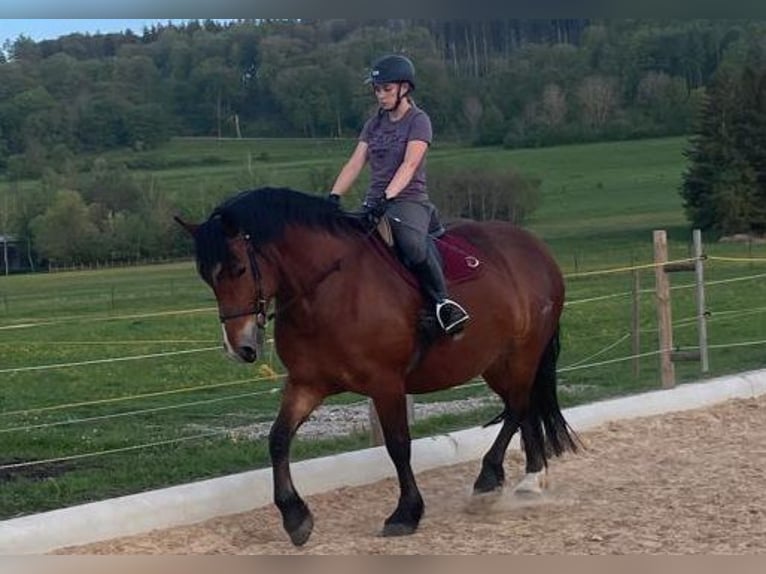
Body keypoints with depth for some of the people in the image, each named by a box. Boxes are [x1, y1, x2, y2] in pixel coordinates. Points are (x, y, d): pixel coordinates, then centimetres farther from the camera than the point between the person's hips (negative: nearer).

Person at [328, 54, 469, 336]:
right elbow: (355, 164, 9)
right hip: (374, 203, 6)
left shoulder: (418, 120, -1)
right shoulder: (373, 124, 18)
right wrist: (334, 197, -7)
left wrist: (388, 197, -31)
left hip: (409, 200, -6)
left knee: (412, 244, -38)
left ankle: (442, 299, -21)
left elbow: (410, 164, -16)